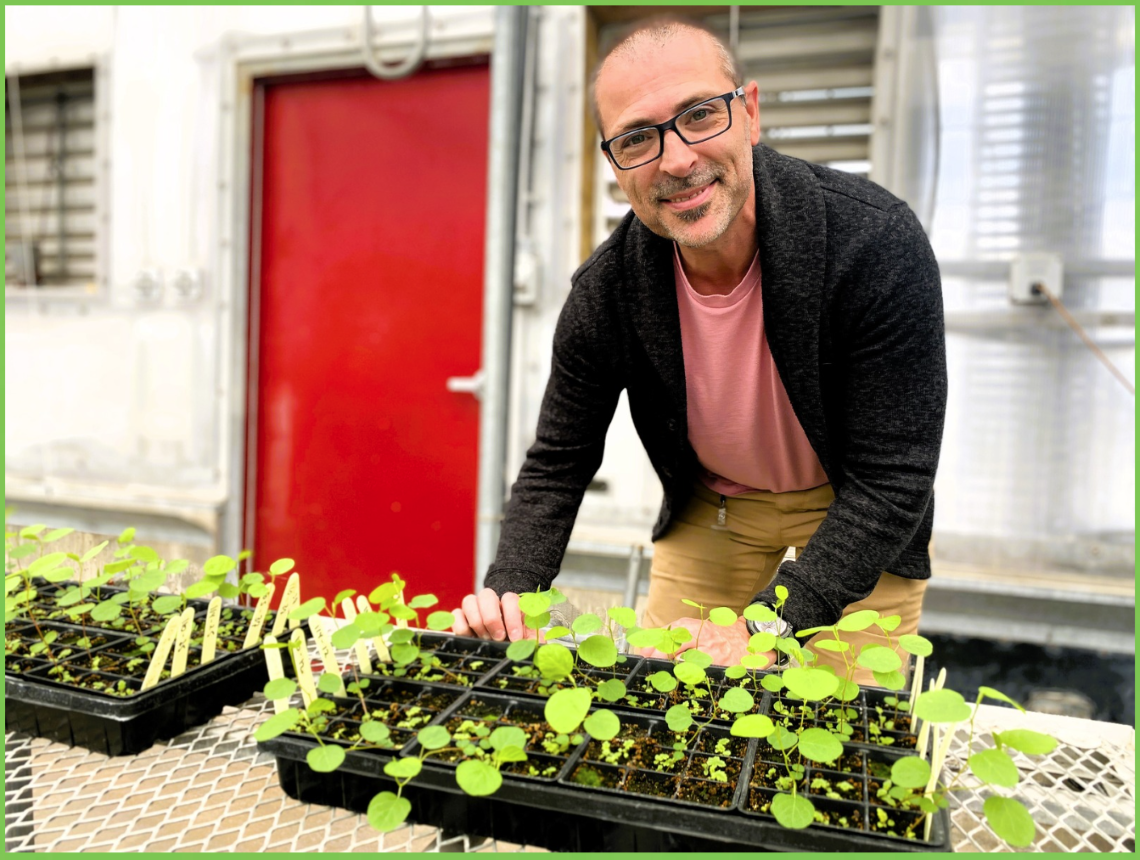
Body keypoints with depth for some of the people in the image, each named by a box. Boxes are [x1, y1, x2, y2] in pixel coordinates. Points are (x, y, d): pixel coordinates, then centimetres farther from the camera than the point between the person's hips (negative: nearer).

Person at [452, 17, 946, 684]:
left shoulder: (877, 244, -31)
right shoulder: (604, 292, -21)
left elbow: (893, 479, -28)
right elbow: (556, 466, -9)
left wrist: (761, 629, -35)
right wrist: (509, 592, -26)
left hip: (860, 521, -2)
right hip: (709, 516, 3)